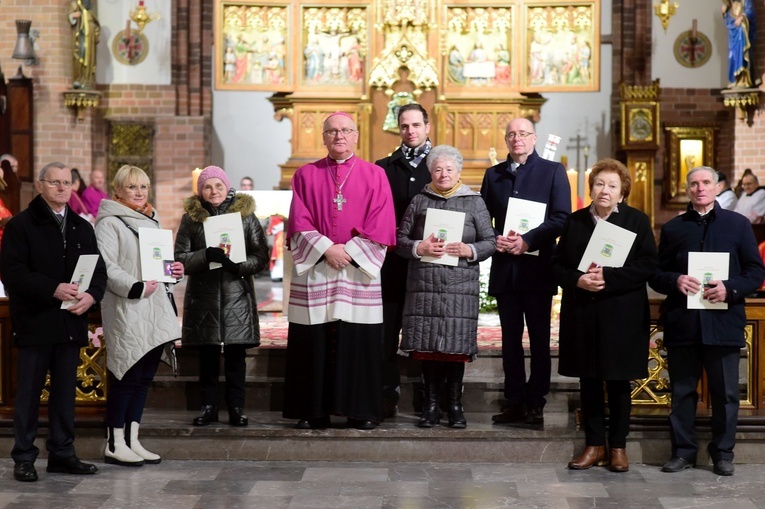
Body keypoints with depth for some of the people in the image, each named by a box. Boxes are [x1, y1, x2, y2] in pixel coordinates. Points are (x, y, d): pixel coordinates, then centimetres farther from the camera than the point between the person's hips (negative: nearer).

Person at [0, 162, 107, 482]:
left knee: (65, 392, 10)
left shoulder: (82, 228, 14)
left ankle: (62, 454, 18)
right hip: (35, 323, -5)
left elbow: (99, 270, 11)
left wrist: (91, 295, -10)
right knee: (29, 392, 1)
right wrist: (53, 289, -22)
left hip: (71, 323, 5)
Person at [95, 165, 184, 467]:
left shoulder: (150, 221, 20)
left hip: (154, 310, 8)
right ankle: (114, 444, 3)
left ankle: (132, 439, 16)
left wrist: (174, 270, 8)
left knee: (144, 377, 9)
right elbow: (107, 267, -16)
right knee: (127, 377, -6)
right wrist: (136, 287, -24)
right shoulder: (109, 222, -6)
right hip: (126, 312, -8)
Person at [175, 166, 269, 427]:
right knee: (207, 356, 7)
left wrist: (239, 265, -18)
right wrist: (206, 255, -19)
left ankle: (236, 408, 12)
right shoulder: (191, 217, 5)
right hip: (203, 296, 1)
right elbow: (180, 257, -1)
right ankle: (208, 407, 17)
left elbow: (261, 256, 1)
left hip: (237, 296, 0)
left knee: (235, 356, 3)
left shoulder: (245, 214, 4)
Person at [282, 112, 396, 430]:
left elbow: (380, 225, -1)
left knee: (360, 342, -1)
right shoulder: (306, 175, 10)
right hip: (314, 270, 1)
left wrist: (349, 252, -10)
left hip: (359, 271, -1)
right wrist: (326, 249, -12)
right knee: (313, 342, 1)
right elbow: (299, 223, 2)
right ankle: (314, 412, 7)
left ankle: (361, 411, 7)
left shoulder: (374, 175, 8)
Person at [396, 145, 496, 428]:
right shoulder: (419, 202, 11)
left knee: (456, 346, -2)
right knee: (428, 345, 0)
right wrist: (418, 248, -11)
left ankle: (455, 405, 10)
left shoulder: (474, 202, 9)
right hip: (425, 287, 1)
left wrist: (469, 250, -12)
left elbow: (490, 242, 6)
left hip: (460, 288, -1)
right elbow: (400, 239, 9)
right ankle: (431, 405, 9)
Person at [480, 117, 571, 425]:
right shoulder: (493, 175, 13)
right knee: (510, 339, 7)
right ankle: (515, 402, 13)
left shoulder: (553, 171, 2)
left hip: (537, 268, -3)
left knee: (539, 339, 2)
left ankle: (536, 404, 8)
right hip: (504, 269, 4)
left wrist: (527, 240, -17)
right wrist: (495, 239, -9)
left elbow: (562, 217, -7)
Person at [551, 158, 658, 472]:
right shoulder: (574, 222, 9)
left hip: (622, 316, -3)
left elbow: (648, 265, -9)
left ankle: (618, 447, 17)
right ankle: (595, 444, 19)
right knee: (589, 382, 8)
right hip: (582, 314, 3)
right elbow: (557, 265, 7)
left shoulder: (637, 221, 1)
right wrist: (577, 280, -13)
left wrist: (608, 278, -18)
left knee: (618, 383, 6)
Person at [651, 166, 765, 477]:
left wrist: (730, 288, -14)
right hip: (681, 323, 1)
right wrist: (675, 280, -12)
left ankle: (723, 452, 17)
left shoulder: (738, 224, 7)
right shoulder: (672, 229, 12)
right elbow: (656, 275, 10)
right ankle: (683, 450, 18)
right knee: (682, 391, 7)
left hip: (723, 321, -1)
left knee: (725, 392, 5)